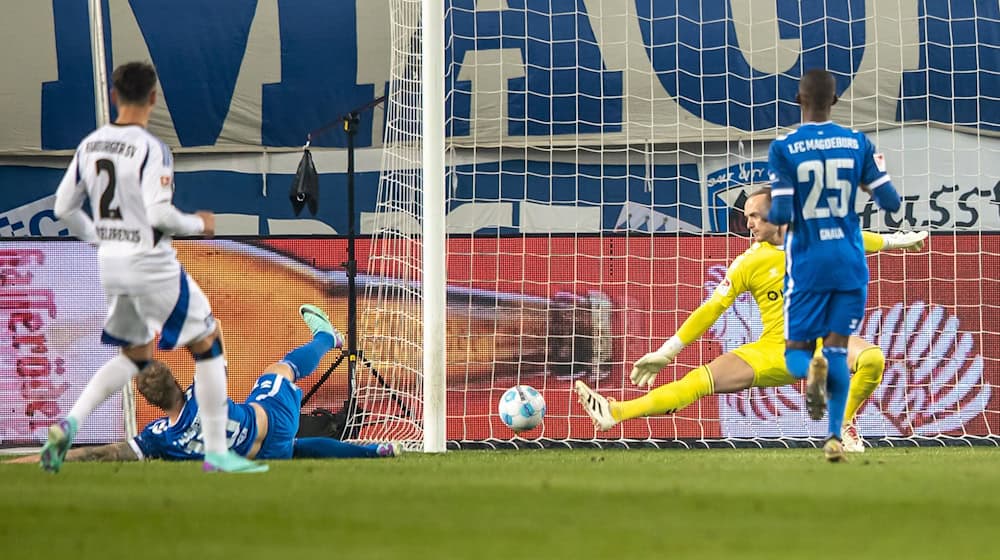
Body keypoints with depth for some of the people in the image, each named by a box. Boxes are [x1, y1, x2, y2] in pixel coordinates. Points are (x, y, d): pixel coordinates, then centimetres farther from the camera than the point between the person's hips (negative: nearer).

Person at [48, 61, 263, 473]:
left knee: (135, 356, 22)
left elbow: (64, 207, 9)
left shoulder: (90, 145, 4)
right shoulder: (151, 149, -17)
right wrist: (198, 224, -6)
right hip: (150, 264, -7)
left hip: (109, 265, 7)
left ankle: (68, 425, 2)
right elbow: (159, 214, -24)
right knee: (207, 346, 8)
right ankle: (216, 452, 8)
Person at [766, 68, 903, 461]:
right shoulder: (858, 144, -1)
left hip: (807, 263, -2)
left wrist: (765, 215, 10)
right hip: (849, 262, 2)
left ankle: (813, 369, -31)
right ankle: (835, 437, -3)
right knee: (838, 349, 10)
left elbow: (781, 214, -13)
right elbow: (890, 202, 0)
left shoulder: (784, 148, -9)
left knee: (797, 350, 7)